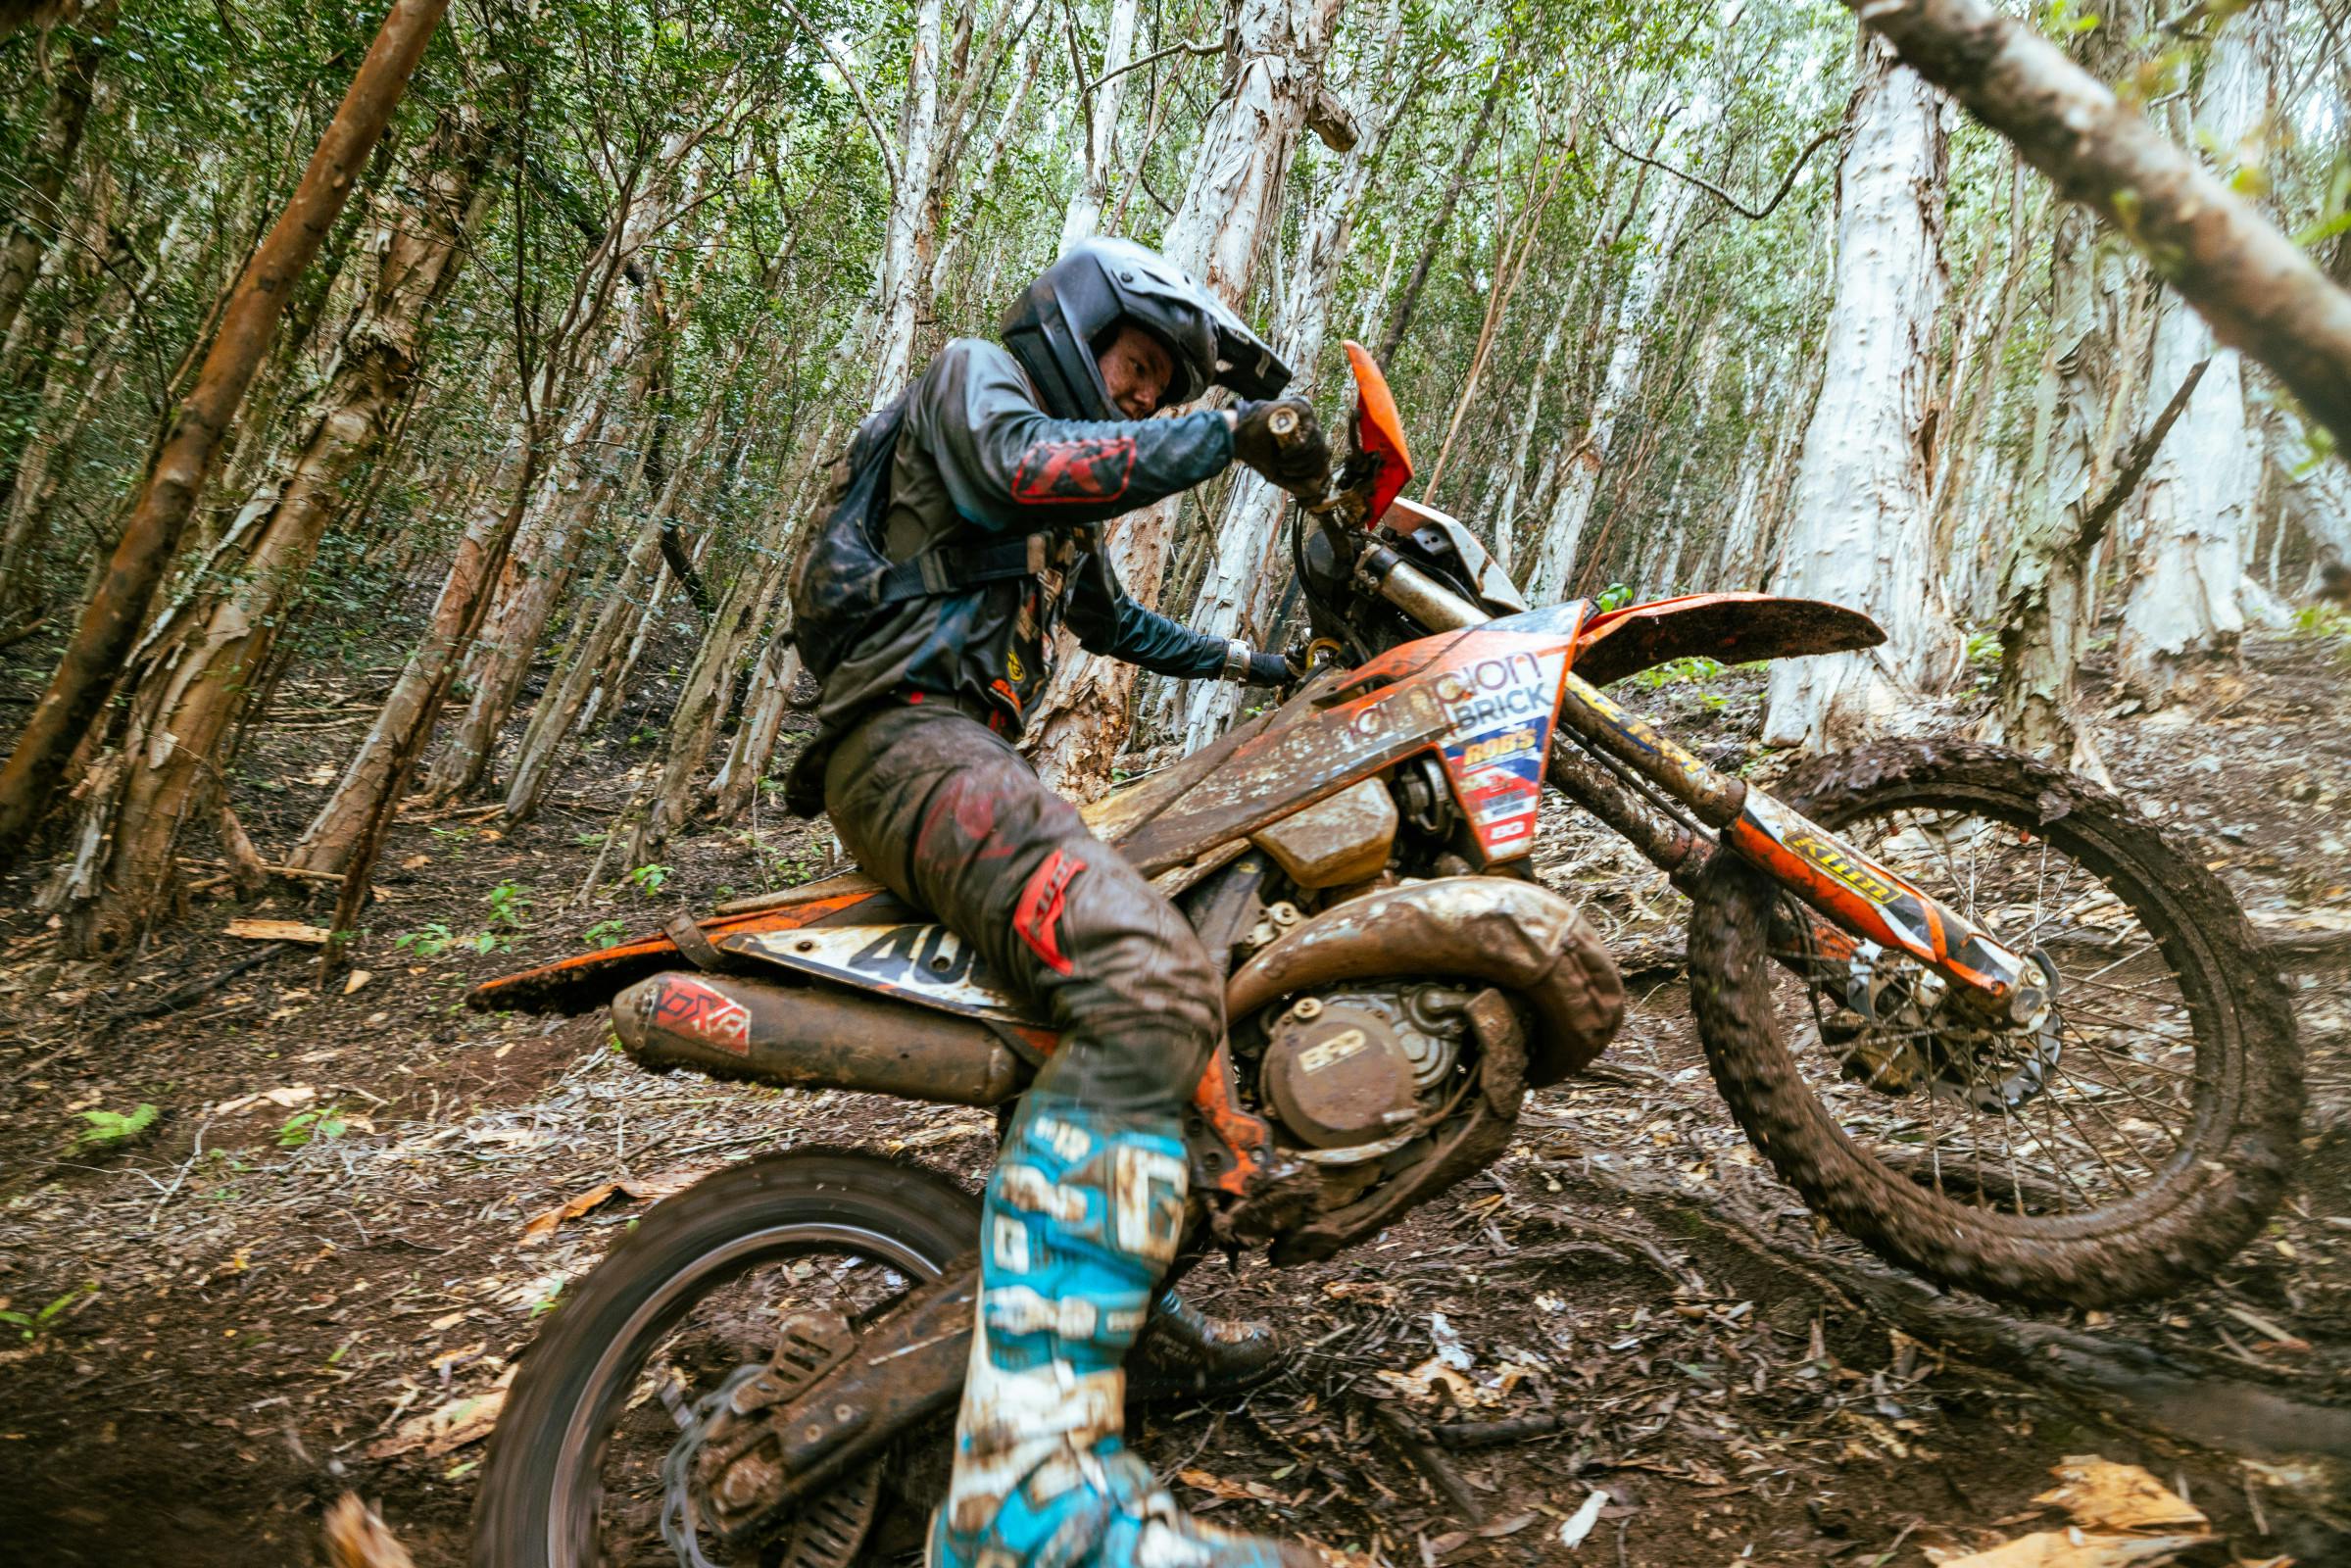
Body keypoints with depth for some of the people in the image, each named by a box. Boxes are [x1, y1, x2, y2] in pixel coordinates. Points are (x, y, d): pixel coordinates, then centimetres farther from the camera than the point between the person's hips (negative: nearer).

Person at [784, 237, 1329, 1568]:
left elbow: (1118, 623, 48)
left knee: (1176, 968, 21)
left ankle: (1121, 1287, 28)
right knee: (1155, 983, -35)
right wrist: (1231, 431, -14)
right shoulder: (976, 379, 5)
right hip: (908, 740, -11)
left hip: (972, 753, 11)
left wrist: (1245, 660, 52)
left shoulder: (1070, 509, 32)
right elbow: (1026, 463, -19)